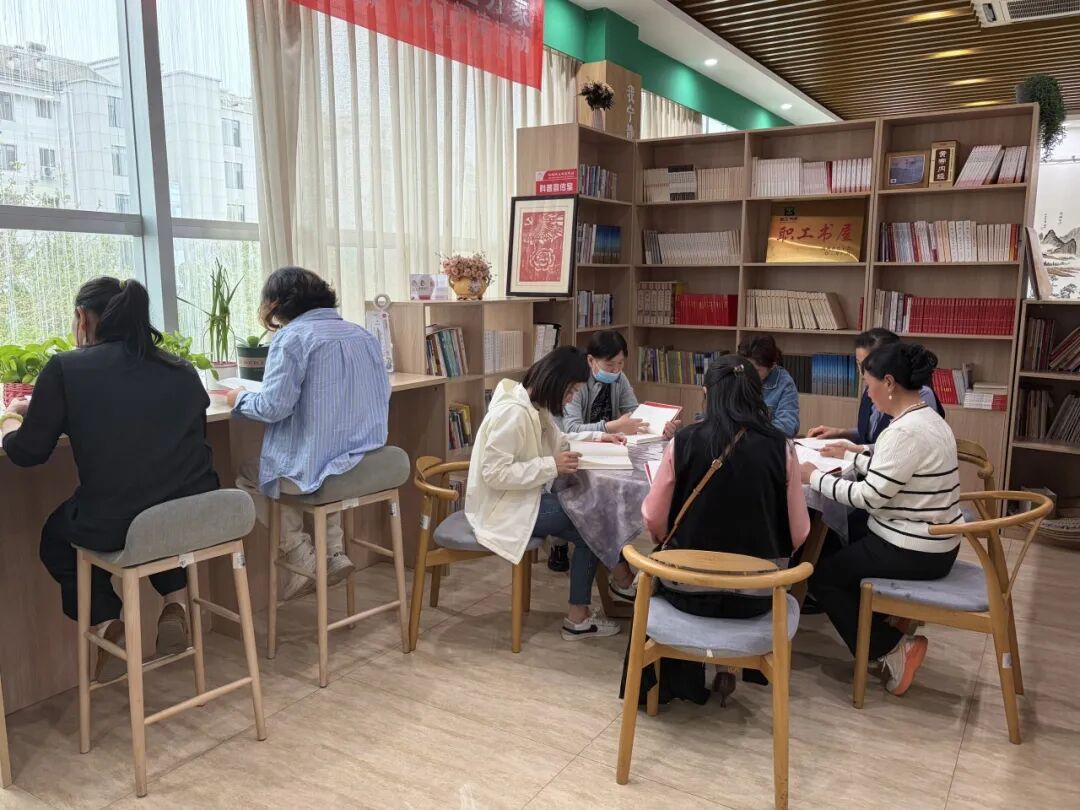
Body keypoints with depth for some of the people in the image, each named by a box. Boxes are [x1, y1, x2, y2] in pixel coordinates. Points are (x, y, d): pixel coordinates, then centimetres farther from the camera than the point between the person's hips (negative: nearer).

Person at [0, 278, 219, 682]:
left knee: (56, 533, 31)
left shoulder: (65, 368, -3)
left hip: (114, 526, -3)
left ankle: (107, 626, 13)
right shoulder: (182, 370, 8)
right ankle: (176, 603, 19)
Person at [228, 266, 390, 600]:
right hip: (368, 464, 7)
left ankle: (301, 556, 9)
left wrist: (240, 398, 3)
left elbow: (273, 407, -18)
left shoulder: (293, 336, -10)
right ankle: (334, 552, 21)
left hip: (315, 467, -6)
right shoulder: (363, 334, 12)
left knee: (248, 474, 22)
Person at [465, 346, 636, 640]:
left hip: (525, 496, 9)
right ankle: (622, 580, 15)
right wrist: (552, 466, -27)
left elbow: (555, 441, 22)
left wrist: (596, 437, 8)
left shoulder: (536, 405, 4)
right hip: (504, 506, -9)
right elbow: (494, 473, -27)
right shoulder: (513, 412, -25)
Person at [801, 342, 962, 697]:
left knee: (821, 575, 4)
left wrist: (814, 477, -15)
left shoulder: (905, 431, -25)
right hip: (932, 543, 10)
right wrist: (855, 455, 20)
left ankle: (893, 649, 5)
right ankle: (888, 635, 22)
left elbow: (870, 496, -24)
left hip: (914, 551, -10)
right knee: (843, 550, 25)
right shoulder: (928, 419, 6)